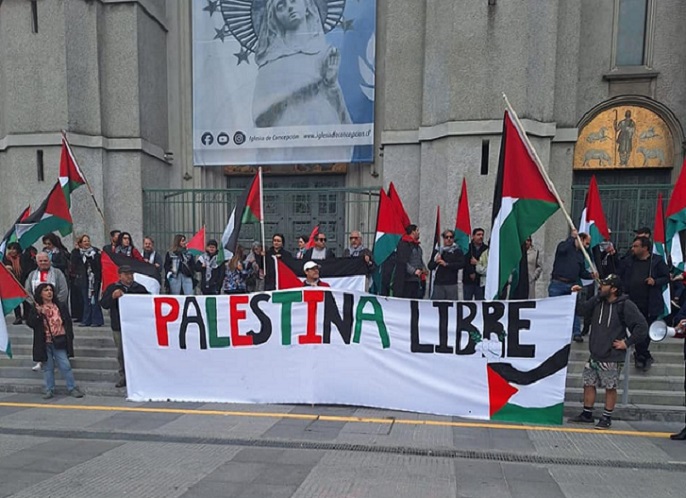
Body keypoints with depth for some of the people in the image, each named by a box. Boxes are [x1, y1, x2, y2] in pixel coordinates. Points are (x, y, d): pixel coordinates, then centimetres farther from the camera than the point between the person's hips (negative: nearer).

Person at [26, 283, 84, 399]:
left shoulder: (61, 306, 4)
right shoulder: (35, 309, 2)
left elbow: (68, 322, 7)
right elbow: (30, 323, -8)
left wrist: (69, 337, 2)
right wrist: (37, 313, -23)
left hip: (59, 342, 0)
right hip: (44, 343, 0)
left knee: (65, 366, -1)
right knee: (47, 367, 7)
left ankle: (72, 388, 7)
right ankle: (49, 390, 18)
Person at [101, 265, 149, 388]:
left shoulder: (139, 288, 6)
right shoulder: (112, 288, 7)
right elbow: (103, 304, -1)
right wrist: (113, 296, -20)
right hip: (119, 326, 1)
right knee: (121, 353, 8)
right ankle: (123, 376, 20)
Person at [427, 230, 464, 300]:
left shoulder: (457, 251, 6)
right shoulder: (438, 251, 15)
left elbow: (461, 264, -8)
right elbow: (430, 266, 14)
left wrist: (446, 264, -12)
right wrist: (435, 261, -7)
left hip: (451, 284, -3)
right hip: (438, 283, 3)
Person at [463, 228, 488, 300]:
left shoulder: (486, 248, 6)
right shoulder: (467, 247, 2)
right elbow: (465, 263, -6)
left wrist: (477, 263, -12)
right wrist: (471, 273, -13)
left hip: (481, 280, 1)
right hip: (468, 280, -1)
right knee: (467, 300, 3)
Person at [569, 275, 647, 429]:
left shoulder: (625, 305, -12)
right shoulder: (597, 300, 6)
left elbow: (642, 326, -13)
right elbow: (581, 310, 11)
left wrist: (627, 343, -12)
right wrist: (574, 296, -3)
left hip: (612, 357, -6)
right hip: (594, 355, 6)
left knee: (610, 387, 4)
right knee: (588, 383, 10)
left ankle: (607, 418, 17)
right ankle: (587, 414, 22)